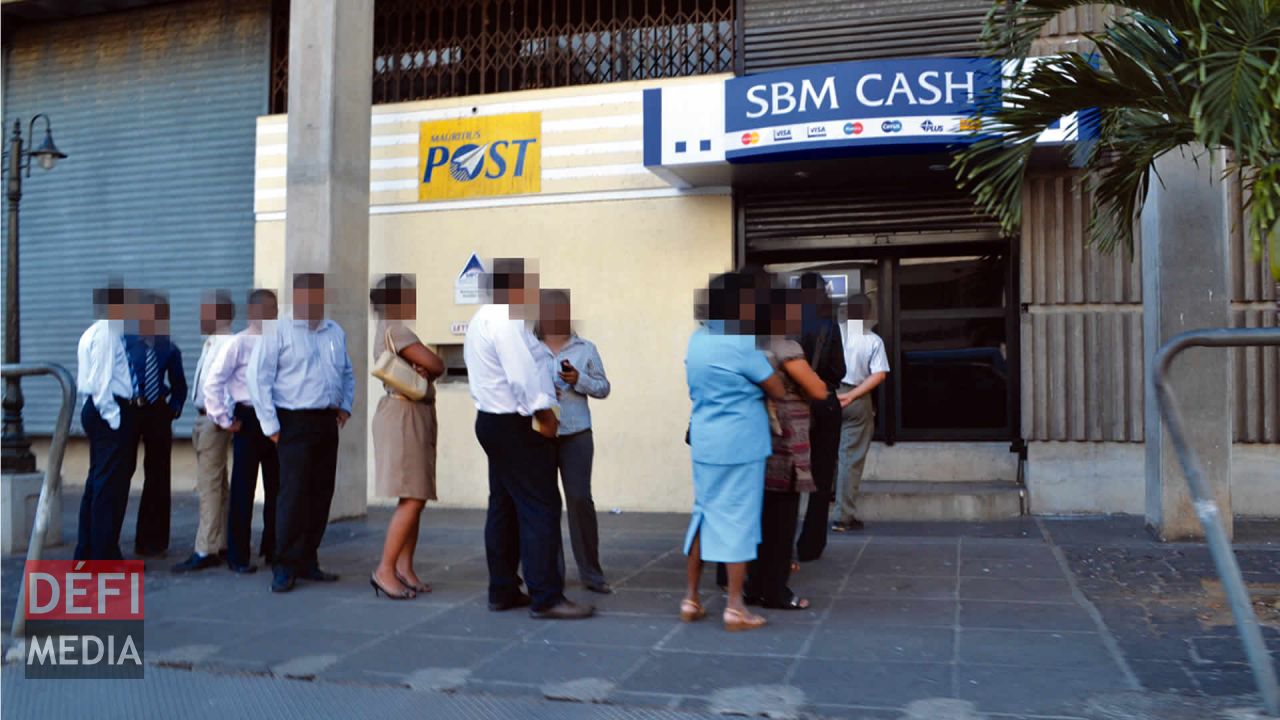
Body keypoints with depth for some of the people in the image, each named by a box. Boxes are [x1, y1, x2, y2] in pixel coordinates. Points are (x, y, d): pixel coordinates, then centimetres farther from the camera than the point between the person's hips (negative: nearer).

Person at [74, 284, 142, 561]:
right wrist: (113, 416, -18)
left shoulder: (93, 333, 17)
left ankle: (87, 552, 22)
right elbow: (101, 381, -20)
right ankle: (105, 556, -4)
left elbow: (97, 379, 17)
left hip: (97, 412, 11)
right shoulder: (107, 334, -14)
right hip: (112, 414, -11)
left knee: (97, 483, 15)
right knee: (110, 486, -7)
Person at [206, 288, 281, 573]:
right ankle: (239, 557, 13)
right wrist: (225, 420, -7)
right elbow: (213, 382, -7)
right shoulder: (240, 343, -7)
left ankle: (273, 550, 25)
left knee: (276, 488, 11)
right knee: (243, 489, 3)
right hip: (250, 419, -4)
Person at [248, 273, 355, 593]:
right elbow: (258, 377, -7)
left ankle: (307, 561, 18)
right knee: (294, 494, -8)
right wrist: (270, 425, -9)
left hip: (327, 423, 6)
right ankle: (284, 567, 1)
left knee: (321, 494, 8)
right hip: (295, 423, -6)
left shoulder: (335, 333, 14)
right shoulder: (279, 332, -4)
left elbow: (347, 372, 26)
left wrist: (345, 406, 13)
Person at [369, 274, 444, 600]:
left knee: (415, 498, 8)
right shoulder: (394, 329, -12)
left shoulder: (394, 330, 20)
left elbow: (428, 367, 10)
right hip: (403, 415, -10)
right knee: (413, 499, -12)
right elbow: (437, 365, -16)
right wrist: (427, 366, 4)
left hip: (416, 417, 10)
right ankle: (385, 570, -8)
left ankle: (404, 568, 11)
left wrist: (422, 368, -11)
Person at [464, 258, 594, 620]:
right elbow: (524, 376, -24)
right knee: (541, 508, -9)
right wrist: (545, 415, -14)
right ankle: (546, 597, -7)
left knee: (504, 506, 13)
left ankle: (502, 591, 19)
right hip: (516, 426, -11)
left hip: (493, 421, 11)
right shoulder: (506, 321, -18)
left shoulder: (484, 318, 16)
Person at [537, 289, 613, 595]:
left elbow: (603, 388, 7)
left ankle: (590, 572, 5)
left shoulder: (585, 348, 6)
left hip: (576, 435, 0)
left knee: (580, 499, -5)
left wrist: (579, 380, -10)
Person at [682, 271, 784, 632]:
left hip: (704, 444, 7)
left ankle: (691, 599, 20)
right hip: (739, 447, -7)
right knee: (738, 521, 1)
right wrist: (766, 362, 10)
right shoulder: (741, 346, -15)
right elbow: (777, 392, -8)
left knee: (703, 515, 14)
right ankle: (735, 608, 7)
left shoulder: (697, 340, 7)